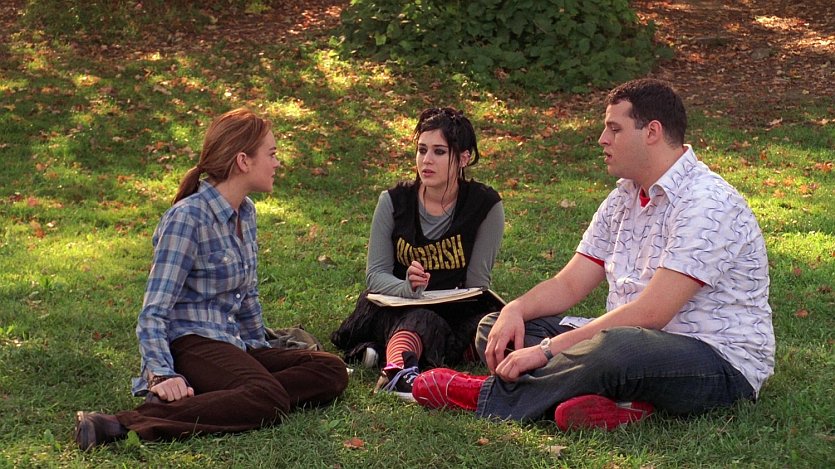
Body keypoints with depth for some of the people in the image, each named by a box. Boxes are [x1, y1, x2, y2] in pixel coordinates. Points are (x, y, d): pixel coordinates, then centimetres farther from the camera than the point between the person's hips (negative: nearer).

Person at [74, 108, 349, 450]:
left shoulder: (246, 212, 14)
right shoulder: (187, 217, -12)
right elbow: (153, 312, -17)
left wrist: (259, 347, 30)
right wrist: (162, 375, -31)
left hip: (230, 345, 9)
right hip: (191, 343, -9)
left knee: (332, 371, -13)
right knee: (267, 399, -36)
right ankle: (123, 425, -42)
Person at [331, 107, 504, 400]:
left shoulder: (485, 205, -5)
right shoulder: (394, 201, -2)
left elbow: (477, 283, -5)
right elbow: (375, 274, -5)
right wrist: (409, 288, -26)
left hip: (458, 310, 1)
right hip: (398, 309, 0)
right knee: (420, 322, -36)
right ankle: (398, 369, -68)